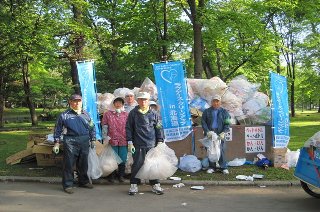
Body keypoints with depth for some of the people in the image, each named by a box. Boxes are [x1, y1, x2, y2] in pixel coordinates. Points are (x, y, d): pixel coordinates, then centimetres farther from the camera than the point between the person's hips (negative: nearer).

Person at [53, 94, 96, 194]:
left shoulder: (86, 114, 14)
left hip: (84, 141, 4)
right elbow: (58, 130, 4)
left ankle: (83, 181, 28)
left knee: (83, 163, 13)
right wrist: (57, 143, 0)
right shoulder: (64, 115, 2)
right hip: (70, 141, -4)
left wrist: (93, 140, 16)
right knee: (69, 164, -2)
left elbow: (92, 128, 20)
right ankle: (68, 185, 7)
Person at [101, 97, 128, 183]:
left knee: (123, 160, 6)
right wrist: (105, 138, -3)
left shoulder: (126, 115, 9)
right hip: (112, 141, -1)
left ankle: (121, 176, 21)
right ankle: (111, 176, 18)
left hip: (124, 141, 2)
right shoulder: (107, 114, 5)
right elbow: (104, 127, 4)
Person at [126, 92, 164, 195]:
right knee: (137, 164, 1)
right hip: (138, 145, -1)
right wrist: (129, 142, -3)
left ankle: (155, 184, 19)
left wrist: (160, 142, 5)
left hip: (152, 144, 2)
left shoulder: (154, 114, 6)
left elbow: (158, 129, 10)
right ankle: (133, 185, 13)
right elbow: (128, 128, 3)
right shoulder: (133, 113, 2)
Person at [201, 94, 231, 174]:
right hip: (209, 134, 1)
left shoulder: (224, 112, 9)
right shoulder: (207, 111, 10)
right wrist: (207, 131, -10)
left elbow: (227, 124, 6)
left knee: (221, 151, -3)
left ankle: (224, 167, 4)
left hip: (220, 134, -1)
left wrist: (223, 132, -9)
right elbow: (203, 122, 5)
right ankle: (212, 167, 13)